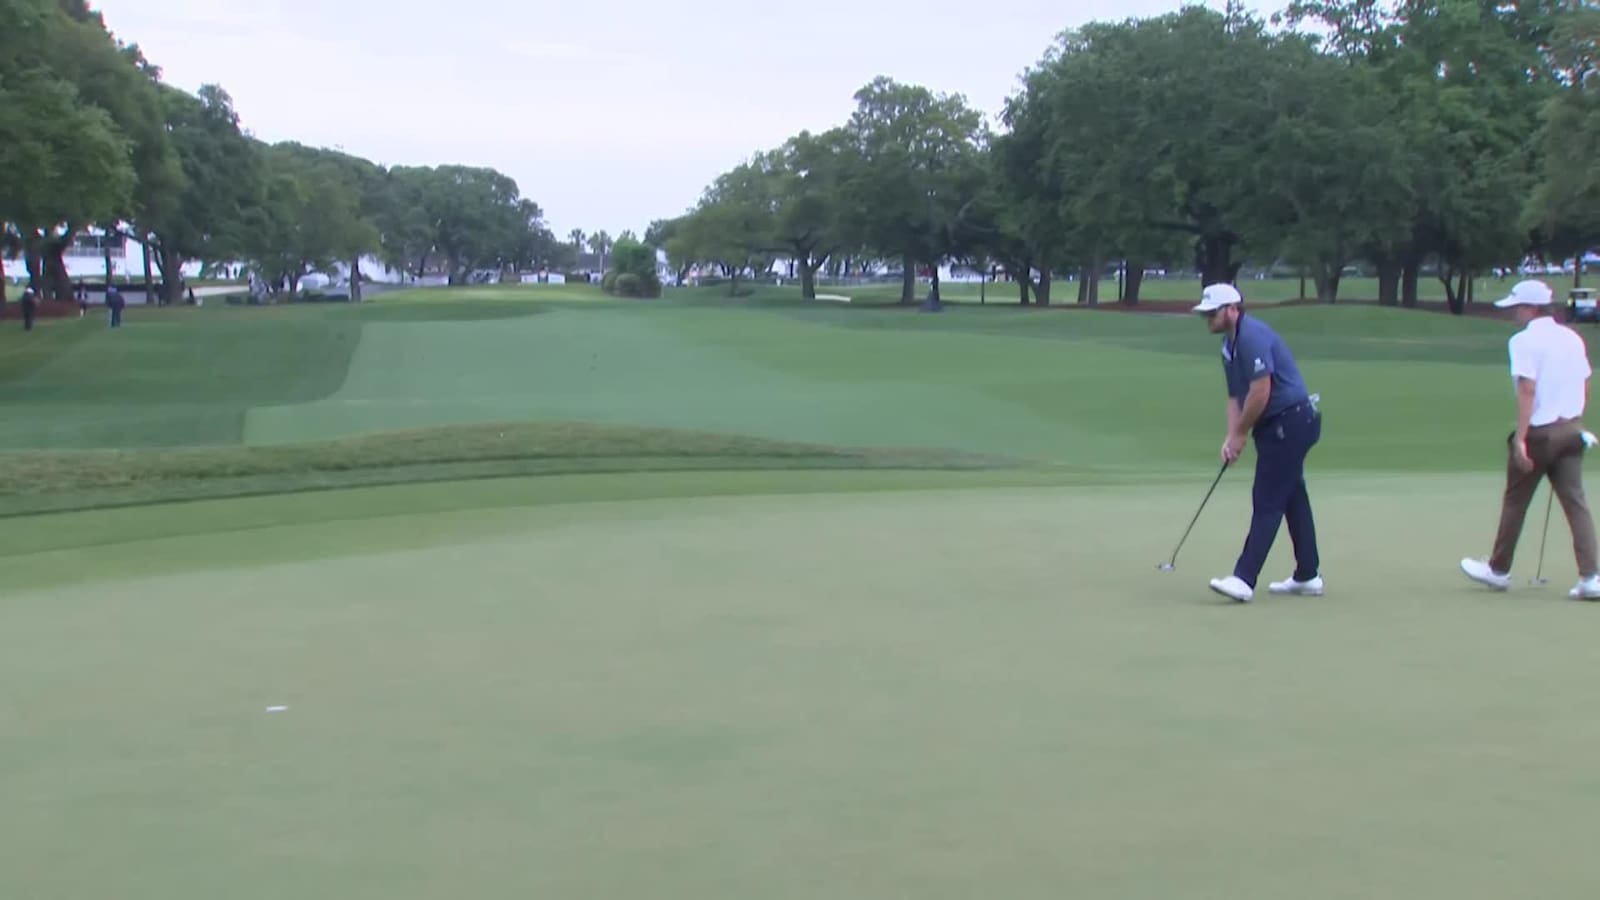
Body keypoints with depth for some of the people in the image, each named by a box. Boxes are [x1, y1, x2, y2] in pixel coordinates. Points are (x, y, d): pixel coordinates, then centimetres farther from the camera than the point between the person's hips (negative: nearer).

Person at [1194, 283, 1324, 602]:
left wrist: (1241, 434, -13)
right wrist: (1231, 437, 0)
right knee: (1292, 499, 13)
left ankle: (1244, 579, -12)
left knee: (1267, 502, -11)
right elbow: (1236, 396, 14)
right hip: (1284, 424, 10)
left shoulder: (1253, 336, -19)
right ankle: (1307, 576, 19)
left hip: (1290, 423, -10)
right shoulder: (1229, 345, 13)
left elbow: (1260, 391, -24)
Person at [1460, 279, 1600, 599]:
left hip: (1539, 431, -6)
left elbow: (1528, 389, -19)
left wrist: (1520, 438, -20)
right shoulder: (1573, 338, 10)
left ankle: (1498, 570, 23)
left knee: (1515, 501, 9)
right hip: (1572, 429, 6)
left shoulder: (1524, 341, -11)